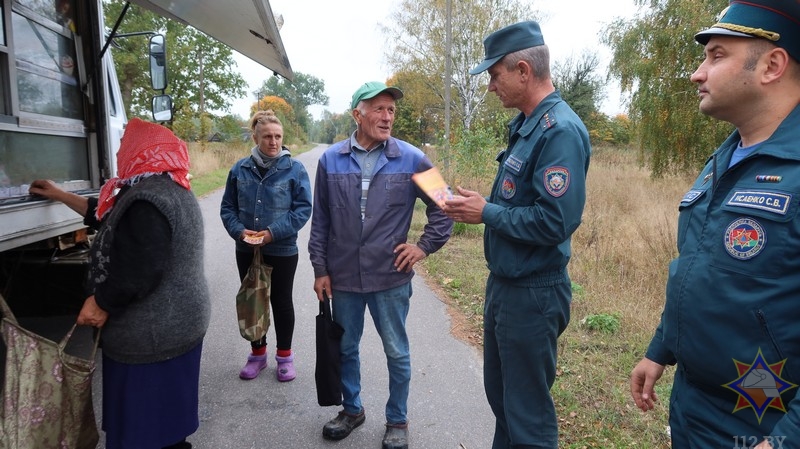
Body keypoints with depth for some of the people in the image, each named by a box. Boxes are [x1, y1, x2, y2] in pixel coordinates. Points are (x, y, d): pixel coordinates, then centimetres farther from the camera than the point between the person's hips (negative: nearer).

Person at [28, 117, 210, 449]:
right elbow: (111, 217, 24)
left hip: (152, 335, -10)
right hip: (179, 323, 10)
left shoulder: (146, 201, -23)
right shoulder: (170, 190, 11)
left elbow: (139, 272, -28)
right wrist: (59, 195, 30)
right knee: (165, 416, 22)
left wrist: (101, 304, -12)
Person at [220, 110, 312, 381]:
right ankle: (258, 353, 33)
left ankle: (284, 355, 27)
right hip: (246, 251, 3)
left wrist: (273, 232, -19)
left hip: (282, 251, -3)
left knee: (281, 302, 10)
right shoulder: (240, 169, 1)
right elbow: (227, 208, 4)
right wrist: (239, 230, -14)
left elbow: (303, 209, -11)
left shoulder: (294, 169, -8)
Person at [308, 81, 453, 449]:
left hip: (391, 278, -2)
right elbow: (320, 221, 5)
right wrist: (320, 269, 4)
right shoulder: (330, 160, -1)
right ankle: (351, 409, 40)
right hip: (343, 278, 2)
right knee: (345, 348, 18)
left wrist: (426, 245, -3)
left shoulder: (412, 159, -6)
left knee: (397, 353, 10)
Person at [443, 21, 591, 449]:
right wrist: (480, 204, 1)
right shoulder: (524, 125, 9)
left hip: (533, 293, -10)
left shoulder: (560, 130, -21)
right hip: (504, 282, 10)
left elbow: (555, 221, -28)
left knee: (528, 413, 8)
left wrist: (486, 213, -17)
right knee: (499, 393, 24)